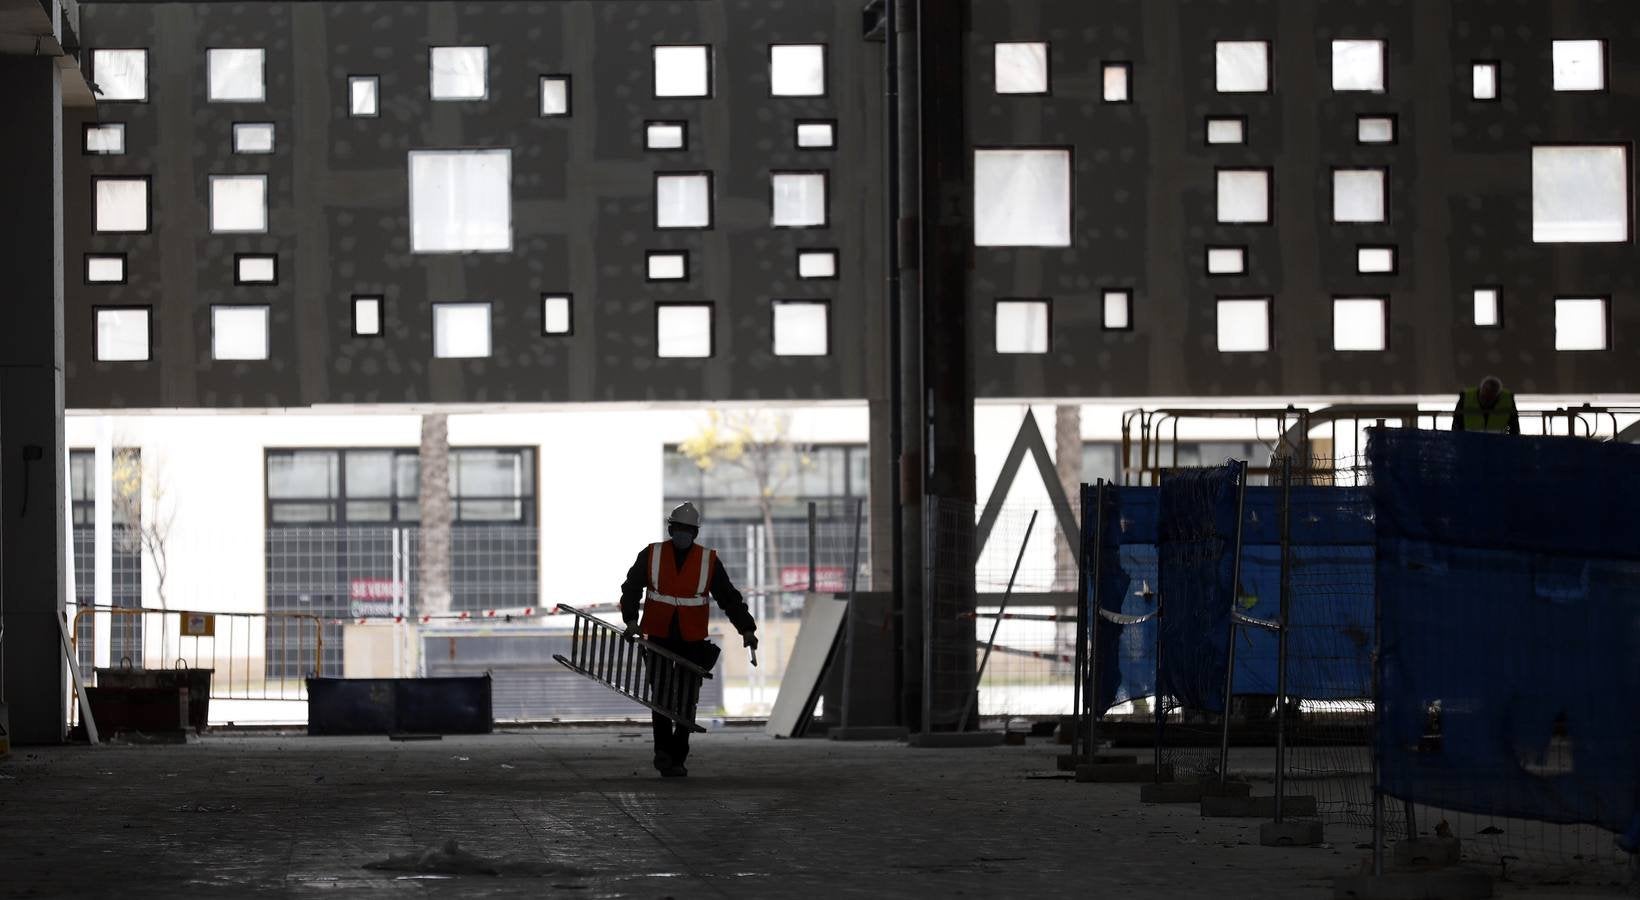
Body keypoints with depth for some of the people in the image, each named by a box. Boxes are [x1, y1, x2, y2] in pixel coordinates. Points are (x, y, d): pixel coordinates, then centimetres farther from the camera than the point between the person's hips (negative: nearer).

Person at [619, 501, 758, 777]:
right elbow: (631, 588, 5)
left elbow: (729, 597, 3)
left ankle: (676, 759, 7)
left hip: (692, 642, 0)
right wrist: (631, 620, -11)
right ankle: (663, 749, 7)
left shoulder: (709, 561, 2)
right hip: (659, 638, 0)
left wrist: (747, 628, -6)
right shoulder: (651, 556, 2)